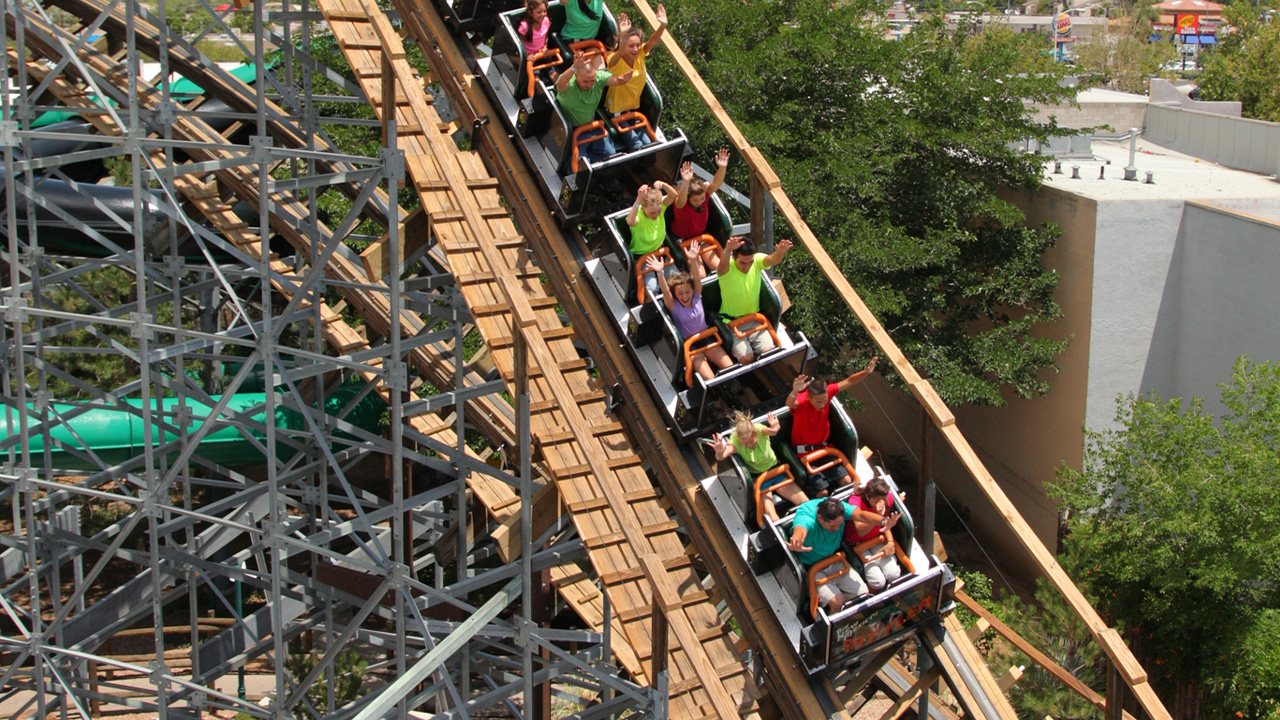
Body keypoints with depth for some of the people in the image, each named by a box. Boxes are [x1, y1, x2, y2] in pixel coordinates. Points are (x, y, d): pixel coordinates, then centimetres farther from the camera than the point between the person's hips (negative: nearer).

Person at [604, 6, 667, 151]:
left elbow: (653, 41, -24)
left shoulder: (640, 55, -7)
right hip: (616, 111, -5)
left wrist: (662, 25, -45)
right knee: (636, 145, -18)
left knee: (648, 143, -6)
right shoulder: (615, 60, -22)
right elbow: (619, 53, -46)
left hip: (633, 109, 6)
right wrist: (623, 36, -68)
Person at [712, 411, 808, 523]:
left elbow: (771, 431, -47)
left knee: (806, 504, -5)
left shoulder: (759, 429, -23)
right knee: (772, 517, -19)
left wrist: (774, 429, -72)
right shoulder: (735, 439, -22)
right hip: (757, 477, -2)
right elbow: (725, 453, -42)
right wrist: (719, 454, -67)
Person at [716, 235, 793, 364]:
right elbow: (723, 264, -43)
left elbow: (773, 260, -28)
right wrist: (728, 250, -68)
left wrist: (780, 253, -55)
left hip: (754, 320, 4)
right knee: (746, 358, -23)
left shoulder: (757, 260, -8)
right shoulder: (727, 268, -18)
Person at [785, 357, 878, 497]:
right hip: (805, 453, -5)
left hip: (824, 447, 5)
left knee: (847, 481, -2)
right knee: (822, 492, -14)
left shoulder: (826, 392, -14)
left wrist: (866, 372, -28)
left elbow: (849, 381, -10)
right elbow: (790, 404, -52)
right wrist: (795, 392, -76)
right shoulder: (801, 401, -29)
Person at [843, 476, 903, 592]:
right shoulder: (855, 501, -29)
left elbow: (885, 524, 3)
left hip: (876, 540, 4)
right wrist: (878, 515, -51)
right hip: (856, 543, -4)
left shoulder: (889, 498, -15)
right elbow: (860, 531, -39)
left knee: (894, 575, -18)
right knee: (878, 581, -22)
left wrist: (890, 541, -13)